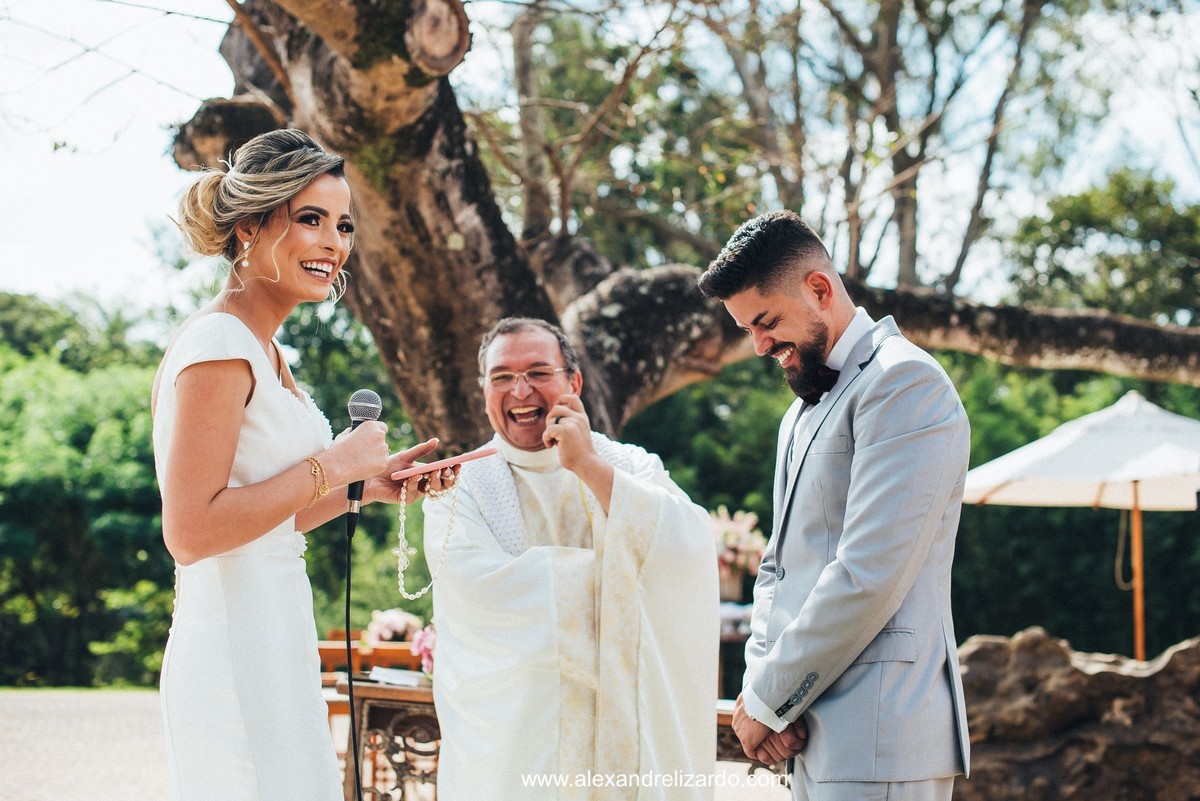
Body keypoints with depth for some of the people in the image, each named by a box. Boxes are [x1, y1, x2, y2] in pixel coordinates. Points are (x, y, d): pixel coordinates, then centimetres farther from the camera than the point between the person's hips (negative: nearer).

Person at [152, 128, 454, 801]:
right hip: (237, 661, -10)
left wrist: (366, 486, 10)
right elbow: (191, 532, -22)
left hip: (274, 640, 10)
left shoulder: (261, 349, 14)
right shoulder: (217, 346, -15)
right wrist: (333, 466, -16)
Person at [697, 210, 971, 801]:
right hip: (811, 734, 9)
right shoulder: (802, 413, 21)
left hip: (876, 740, -8)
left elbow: (869, 578, -18)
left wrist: (767, 702, -11)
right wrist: (759, 680, 1)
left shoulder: (904, 382, -10)